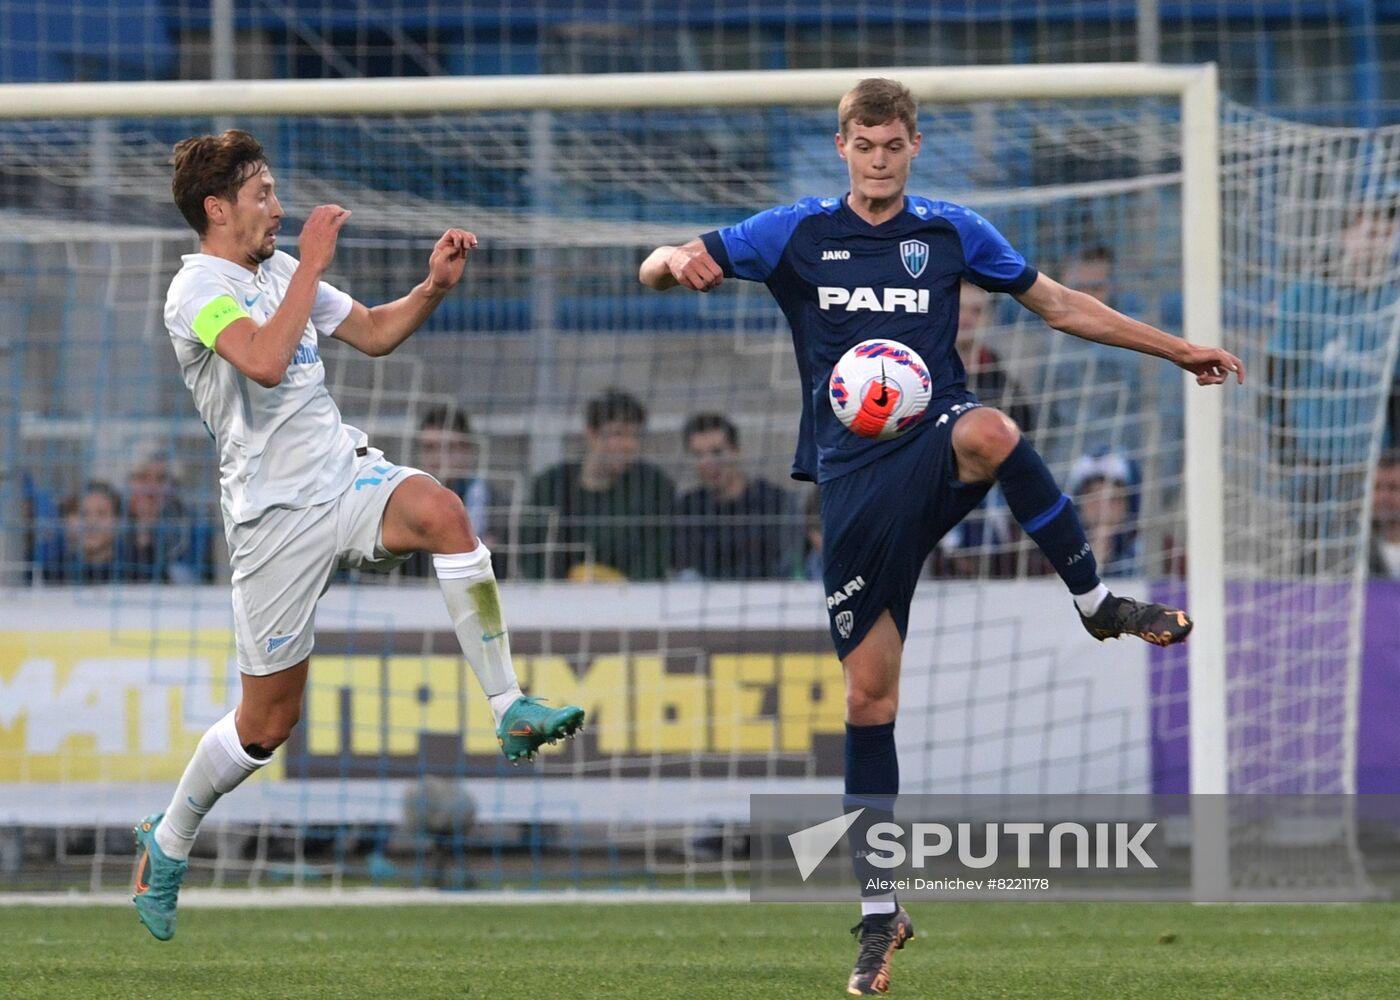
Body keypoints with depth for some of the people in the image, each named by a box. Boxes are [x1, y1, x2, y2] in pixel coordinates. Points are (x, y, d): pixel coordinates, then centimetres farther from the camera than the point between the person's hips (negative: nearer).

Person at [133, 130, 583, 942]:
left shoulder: (280, 271, 14)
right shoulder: (198, 288, -11)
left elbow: (374, 333, 23)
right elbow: (265, 362, -29)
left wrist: (435, 286, 6)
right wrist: (314, 261, -24)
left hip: (347, 477, 6)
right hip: (276, 511, -6)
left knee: (442, 511, -29)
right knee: (267, 724, 0)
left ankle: (512, 711, -27)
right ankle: (167, 845, 25)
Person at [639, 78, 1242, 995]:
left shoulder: (953, 232, 8)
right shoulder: (796, 233, 5)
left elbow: (1062, 306, 17)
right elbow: (658, 270, 2)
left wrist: (1177, 350, 13)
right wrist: (678, 262, -23)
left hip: (938, 447, -1)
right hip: (855, 481, 1)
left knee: (990, 433, -40)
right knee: (869, 690, -2)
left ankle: (1097, 602, -21)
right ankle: (880, 913, 8)